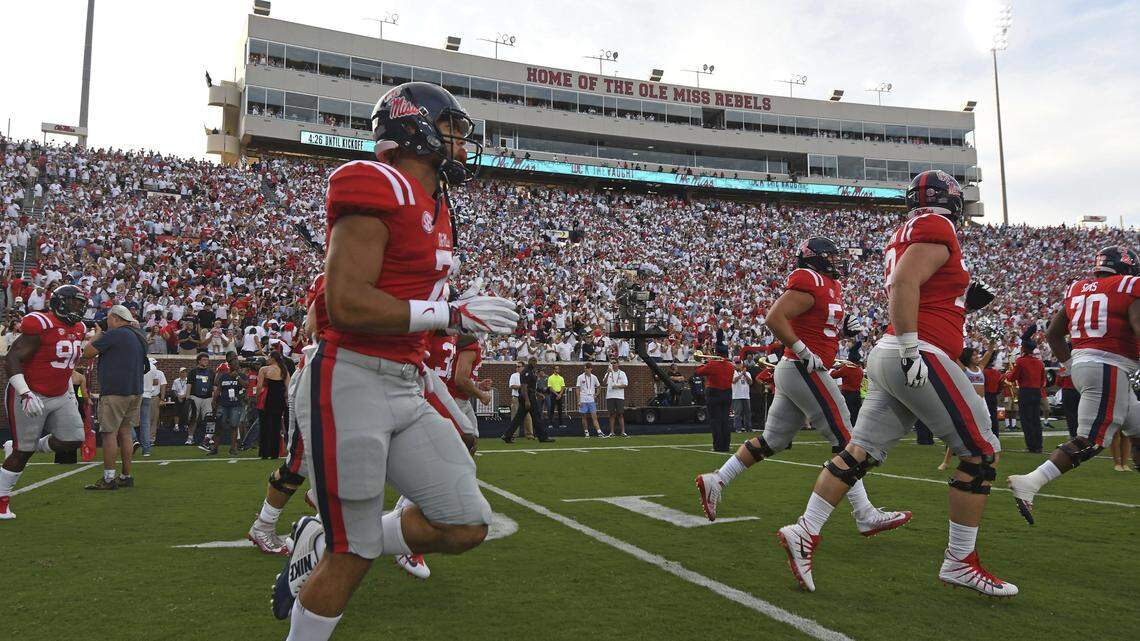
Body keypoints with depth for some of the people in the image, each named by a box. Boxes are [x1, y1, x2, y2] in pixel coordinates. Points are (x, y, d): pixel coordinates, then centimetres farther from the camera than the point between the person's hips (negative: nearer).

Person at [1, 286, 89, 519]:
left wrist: (70, 392, 21)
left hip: (60, 397, 8)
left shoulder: (78, 329, 7)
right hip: (30, 397, -7)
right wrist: (25, 394, -26)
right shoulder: (41, 325, -19)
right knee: (23, 452, 1)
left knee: (73, 441, -1)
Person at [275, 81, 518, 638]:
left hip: (406, 390, 9)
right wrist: (451, 314, -18)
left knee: (466, 525, 8)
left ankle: (319, 547, 24)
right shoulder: (379, 189, -13)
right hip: (351, 384, -9)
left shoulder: (433, 206, 16)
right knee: (353, 555, 3)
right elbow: (346, 304, -21)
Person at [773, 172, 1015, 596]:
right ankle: (959, 562, 7)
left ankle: (805, 532, 4)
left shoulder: (905, 235, 22)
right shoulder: (936, 229, -5)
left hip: (890, 356, 9)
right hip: (923, 357, -9)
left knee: (860, 452, 7)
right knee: (980, 452, 2)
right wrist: (911, 349, -23)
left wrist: (962, 302, 19)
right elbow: (903, 284, -20)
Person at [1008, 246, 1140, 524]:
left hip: (1082, 363, 9)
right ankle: (1029, 483, -20)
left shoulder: (1078, 289, 15)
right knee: (1091, 441, -10)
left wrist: (1072, 364, 23)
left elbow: (1052, 333, 17)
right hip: (1108, 368, -9)